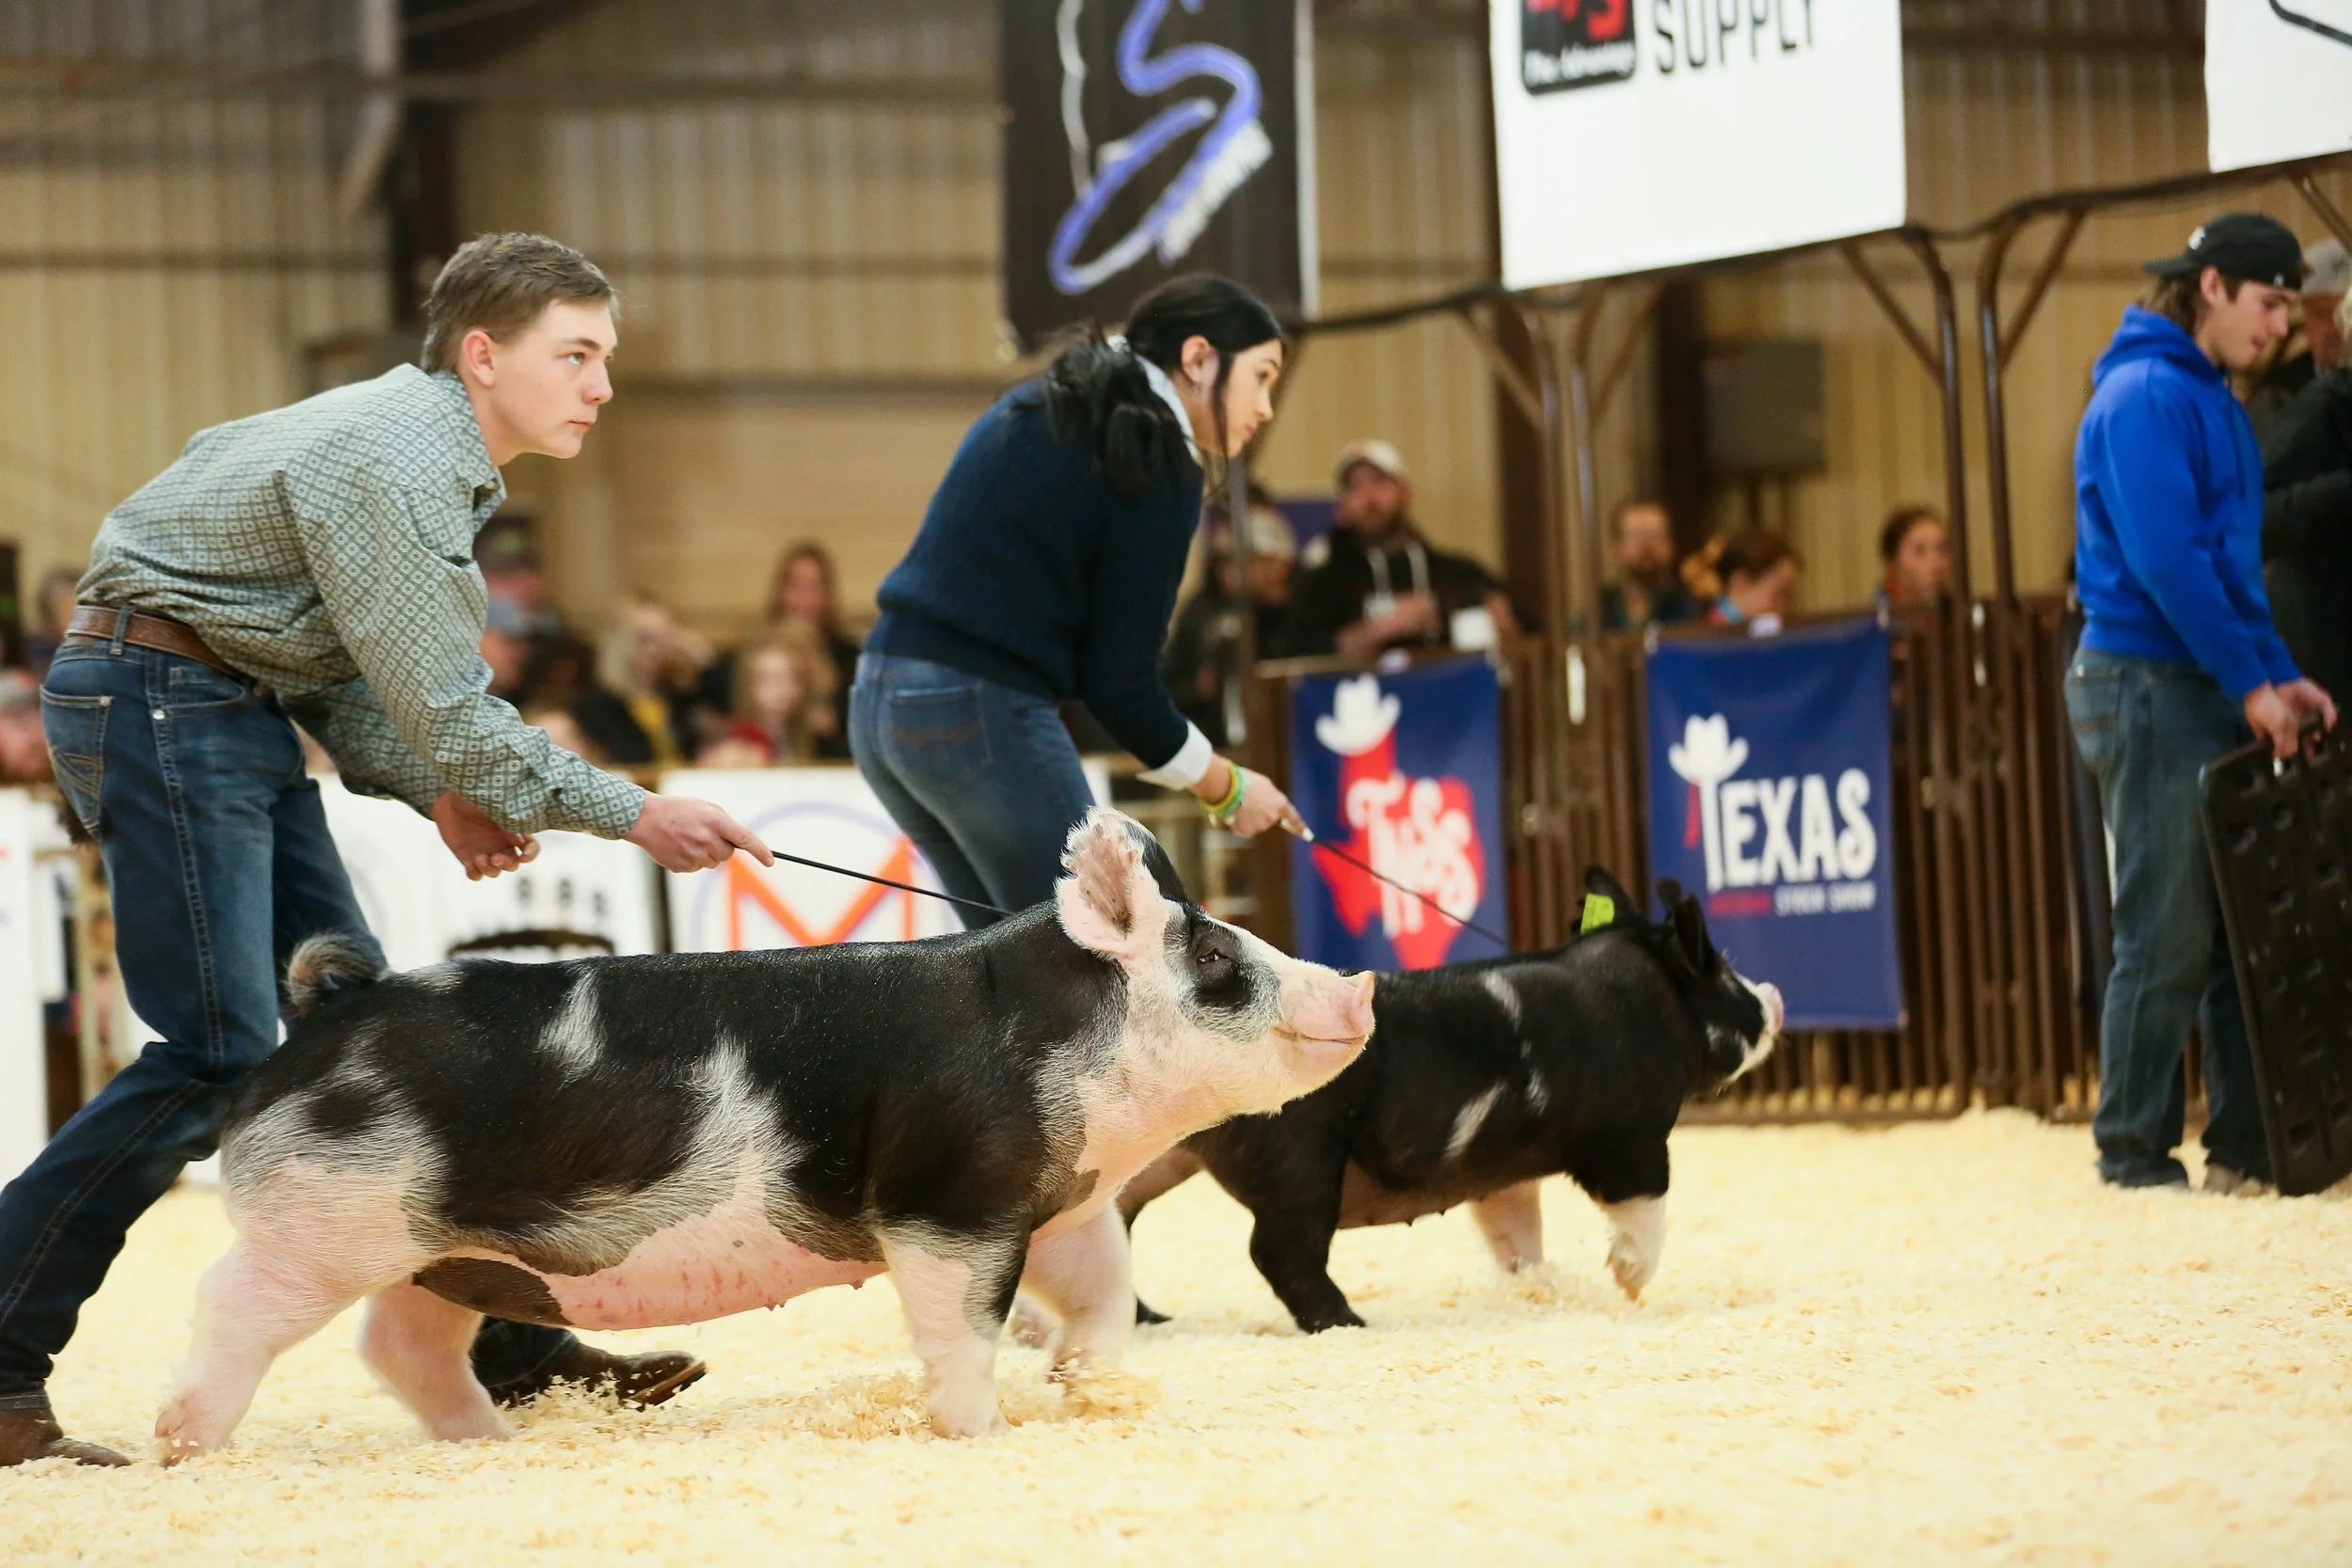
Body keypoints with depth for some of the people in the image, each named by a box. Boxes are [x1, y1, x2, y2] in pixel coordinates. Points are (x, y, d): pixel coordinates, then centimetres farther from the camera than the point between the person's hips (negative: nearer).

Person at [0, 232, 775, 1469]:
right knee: (220, 1054, -13)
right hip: (158, 701, -10)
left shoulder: (432, 450, 13)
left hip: (240, 711, 10)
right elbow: (445, 710, -21)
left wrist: (438, 792, 2)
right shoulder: (392, 461, -19)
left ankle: (505, 1344, 10)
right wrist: (632, 815, -14)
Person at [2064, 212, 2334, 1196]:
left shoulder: (2212, 401, 17)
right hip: (2149, 685, -9)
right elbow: (2165, 560, -20)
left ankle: (2246, 1147, 13)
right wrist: (2251, 682, -16)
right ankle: (2134, 1157, 1)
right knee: (2167, 938, -6)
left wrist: (2278, 674, 10)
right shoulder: (2146, 395, -13)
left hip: (2214, 691, 9)